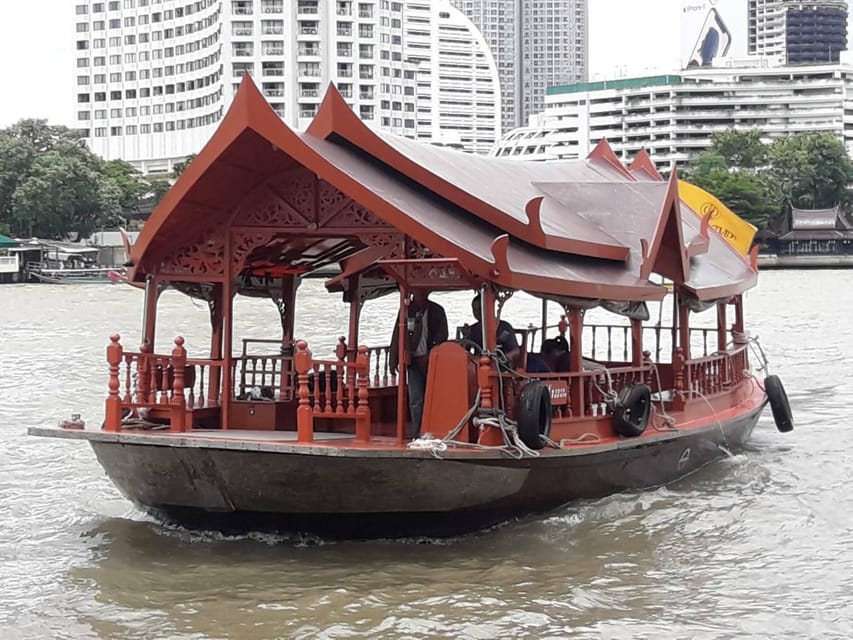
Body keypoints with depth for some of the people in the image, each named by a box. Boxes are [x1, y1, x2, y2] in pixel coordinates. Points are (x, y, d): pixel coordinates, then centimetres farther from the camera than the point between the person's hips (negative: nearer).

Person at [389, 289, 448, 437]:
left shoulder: (437, 310, 7)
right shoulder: (406, 310, 11)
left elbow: (442, 336, 0)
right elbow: (397, 335, 12)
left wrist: (429, 356, -13)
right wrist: (393, 361, 5)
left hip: (431, 360, -1)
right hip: (414, 361, 1)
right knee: (415, 400, -5)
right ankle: (418, 435, -5)